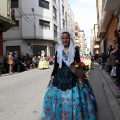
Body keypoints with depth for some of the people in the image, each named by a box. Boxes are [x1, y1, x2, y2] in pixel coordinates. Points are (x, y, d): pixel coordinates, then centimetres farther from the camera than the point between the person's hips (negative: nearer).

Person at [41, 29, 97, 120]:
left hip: (73, 75, -2)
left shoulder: (75, 50, 1)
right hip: (60, 75, 2)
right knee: (57, 95, 2)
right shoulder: (58, 51, 6)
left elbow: (78, 63, 2)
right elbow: (56, 65, 10)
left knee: (75, 95, -2)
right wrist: (53, 75, 4)